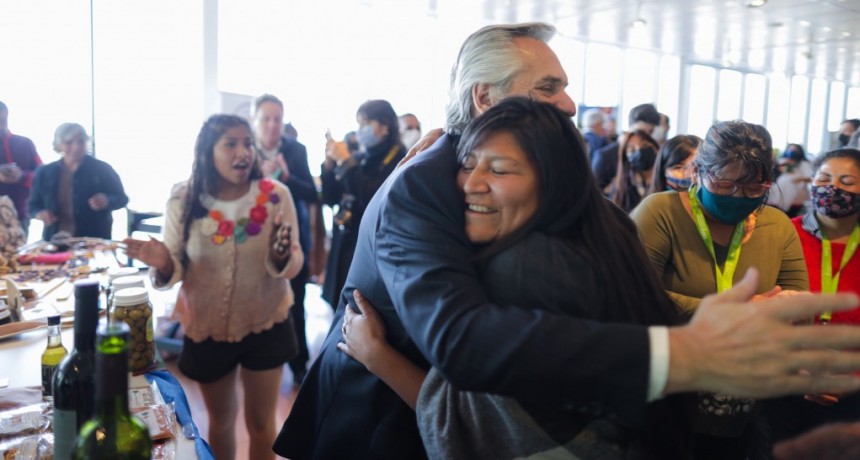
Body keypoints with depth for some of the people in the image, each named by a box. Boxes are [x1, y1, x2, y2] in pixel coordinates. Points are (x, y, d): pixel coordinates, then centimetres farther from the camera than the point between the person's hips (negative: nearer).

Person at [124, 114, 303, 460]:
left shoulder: (276, 195, -14)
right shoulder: (183, 200, -12)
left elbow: (293, 265, -11)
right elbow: (176, 269, -6)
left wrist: (281, 257, -33)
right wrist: (163, 264, -28)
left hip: (266, 327, -1)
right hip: (207, 330, 1)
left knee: (260, 422, 16)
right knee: (220, 419, 23)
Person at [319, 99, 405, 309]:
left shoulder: (399, 160, -7)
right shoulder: (359, 159, 12)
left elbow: (372, 199, -20)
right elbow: (331, 198, 15)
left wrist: (345, 162, -15)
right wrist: (329, 163, 1)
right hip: (345, 247, 6)